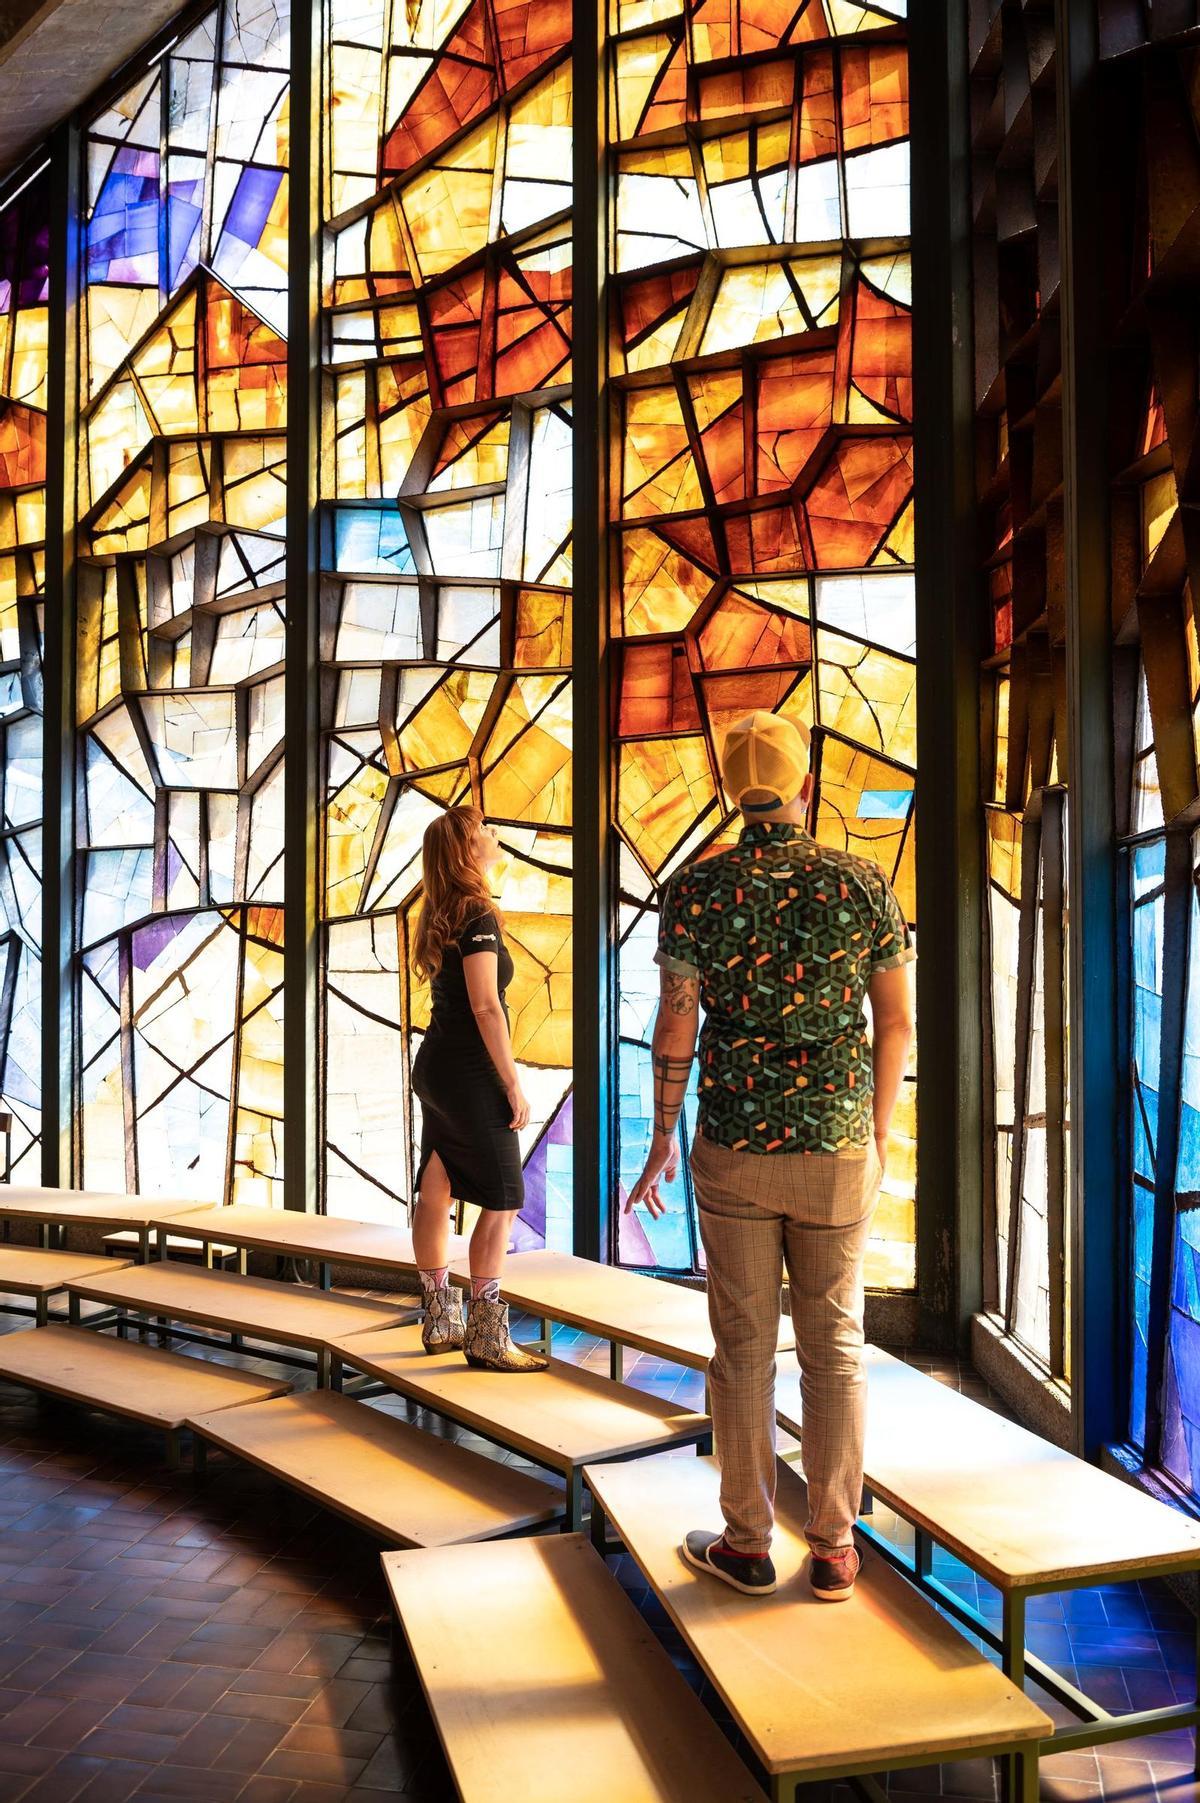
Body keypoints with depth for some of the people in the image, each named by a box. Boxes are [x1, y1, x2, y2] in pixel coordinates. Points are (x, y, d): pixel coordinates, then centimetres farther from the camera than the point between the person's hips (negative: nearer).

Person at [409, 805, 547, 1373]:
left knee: (435, 1191, 11)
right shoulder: (478, 915, -15)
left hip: (434, 1066, 9)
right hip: (470, 1072, -9)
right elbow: (485, 1006, -20)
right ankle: (485, 1336, -1)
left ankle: (439, 1319, 20)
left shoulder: (441, 915, 12)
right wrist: (513, 1084, -17)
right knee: (502, 1199, -3)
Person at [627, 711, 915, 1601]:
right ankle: (834, 1551, 18)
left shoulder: (696, 888, -7)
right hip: (837, 1153, 1)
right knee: (835, 1350, 10)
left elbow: (676, 1027, -6)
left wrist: (662, 1143, 4)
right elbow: (896, 1023, 1)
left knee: (743, 1350, 9)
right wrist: (878, 1134, 13)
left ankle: (748, 1544, 19)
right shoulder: (863, 885, -4)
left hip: (733, 1153, -1)